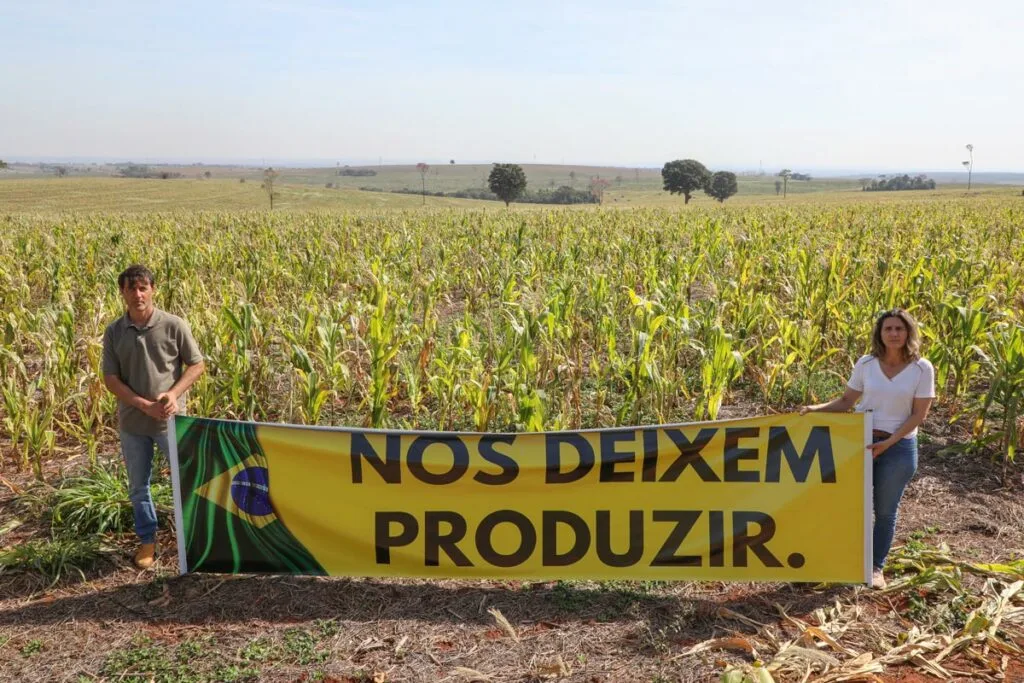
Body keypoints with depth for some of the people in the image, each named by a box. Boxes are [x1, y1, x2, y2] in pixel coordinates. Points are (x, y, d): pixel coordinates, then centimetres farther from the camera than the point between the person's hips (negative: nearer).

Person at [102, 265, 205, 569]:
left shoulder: (174, 325, -8)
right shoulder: (114, 332, -2)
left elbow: (197, 365, -2)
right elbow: (110, 378, -3)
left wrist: (173, 394, -18)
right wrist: (144, 405, -16)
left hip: (171, 419, -2)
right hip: (132, 422, 2)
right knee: (138, 486, 14)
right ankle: (147, 539, 32)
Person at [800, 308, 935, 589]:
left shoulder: (922, 368, -7)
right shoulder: (866, 364, -1)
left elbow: (919, 414, -8)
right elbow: (846, 401, 5)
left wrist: (888, 443, -16)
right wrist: (816, 409, -11)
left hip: (899, 447, -1)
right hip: (860, 440, 2)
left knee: (885, 510, 10)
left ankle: (876, 567, 25)